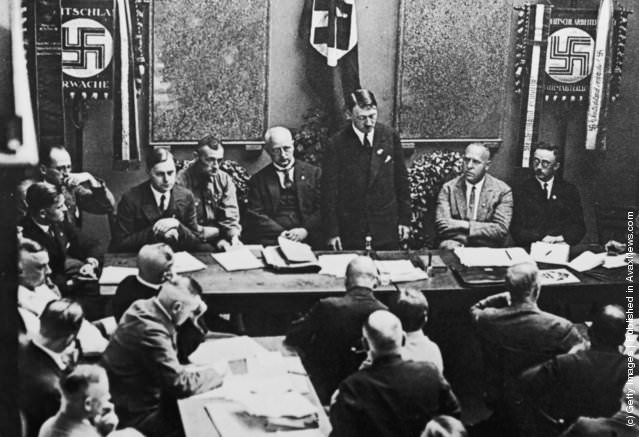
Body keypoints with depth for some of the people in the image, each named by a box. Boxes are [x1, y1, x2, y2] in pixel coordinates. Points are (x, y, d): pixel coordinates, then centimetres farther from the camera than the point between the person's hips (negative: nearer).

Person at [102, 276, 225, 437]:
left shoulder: (145, 307, -3)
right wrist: (217, 371, -14)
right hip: (138, 416, -9)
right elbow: (180, 384, -28)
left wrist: (195, 317, -4)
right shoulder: (150, 332, -30)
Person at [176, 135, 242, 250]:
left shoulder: (225, 179, 5)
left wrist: (234, 236, -22)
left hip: (217, 241, 4)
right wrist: (218, 231, -10)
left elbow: (230, 216, -1)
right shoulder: (182, 180, -11)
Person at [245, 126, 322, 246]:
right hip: (271, 242, -1)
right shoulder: (258, 180, 14)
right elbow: (256, 215, 4)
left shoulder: (313, 173, 14)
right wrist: (281, 233, -12)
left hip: (307, 239, 1)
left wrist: (305, 230, -11)